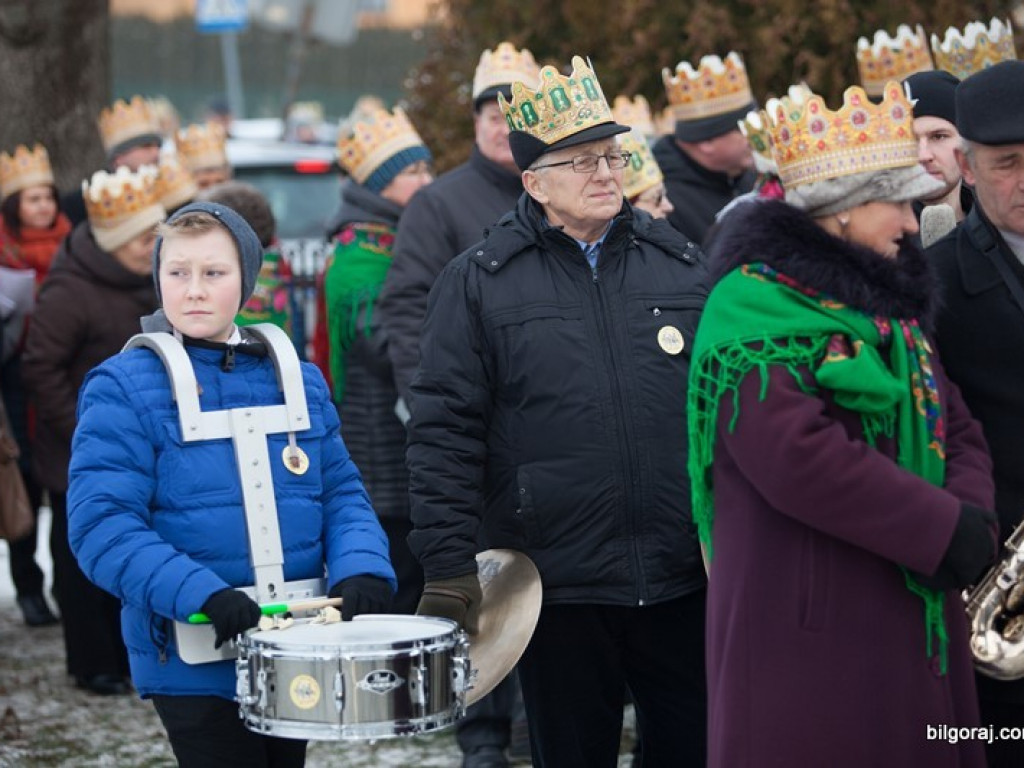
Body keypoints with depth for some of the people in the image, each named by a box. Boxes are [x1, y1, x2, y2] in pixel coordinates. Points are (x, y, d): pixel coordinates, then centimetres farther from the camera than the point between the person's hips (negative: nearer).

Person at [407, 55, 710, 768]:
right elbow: (446, 432, -4)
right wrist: (448, 567, -9)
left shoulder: (681, 263, 8)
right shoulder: (478, 283, -1)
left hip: (683, 579, 3)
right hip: (559, 590, -3)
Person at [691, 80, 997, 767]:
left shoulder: (891, 306, 16)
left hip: (916, 626, 8)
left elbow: (957, 432, 16)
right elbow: (798, 457, -24)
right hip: (808, 633, -8)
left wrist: (973, 517, -7)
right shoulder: (754, 306, -13)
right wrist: (944, 528, -19)